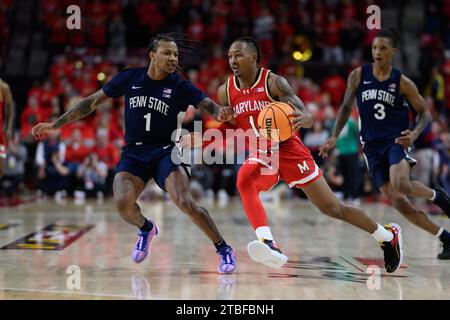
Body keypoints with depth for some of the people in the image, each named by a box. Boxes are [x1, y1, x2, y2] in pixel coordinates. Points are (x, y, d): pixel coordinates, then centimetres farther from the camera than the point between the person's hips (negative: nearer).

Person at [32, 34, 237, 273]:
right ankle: (146, 229, 14)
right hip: (133, 153, 2)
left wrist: (219, 112, -41)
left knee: (186, 203, -22)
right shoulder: (130, 78, -1)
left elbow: (208, 104, -15)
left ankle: (224, 250, -3)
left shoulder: (180, 86, -5)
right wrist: (55, 125, 6)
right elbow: (93, 101, 5)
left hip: (165, 152, -2)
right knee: (123, 204, -22)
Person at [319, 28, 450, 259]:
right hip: (372, 146, 3)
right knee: (397, 202, -6)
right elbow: (346, 107, 11)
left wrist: (414, 134, -15)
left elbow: (424, 112, 4)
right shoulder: (358, 76, 2)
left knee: (401, 184, -31)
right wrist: (334, 137, 1)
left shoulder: (402, 82, -3)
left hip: (396, 141, -3)